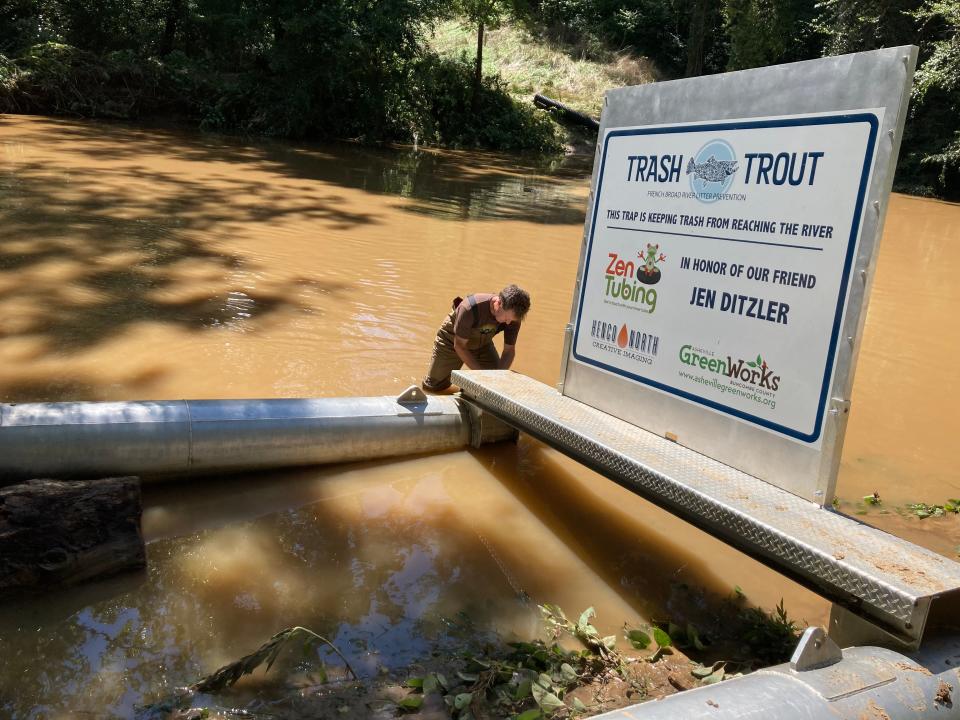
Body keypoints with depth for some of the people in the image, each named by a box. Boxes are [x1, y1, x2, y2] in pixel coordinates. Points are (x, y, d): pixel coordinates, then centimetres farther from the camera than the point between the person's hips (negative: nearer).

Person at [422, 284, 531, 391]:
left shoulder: (513, 315, -26)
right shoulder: (470, 308, -40)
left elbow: (509, 350, -14)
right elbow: (459, 346, -29)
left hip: (483, 343, 4)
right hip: (452, 340, -3)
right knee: (433, 387, -2)